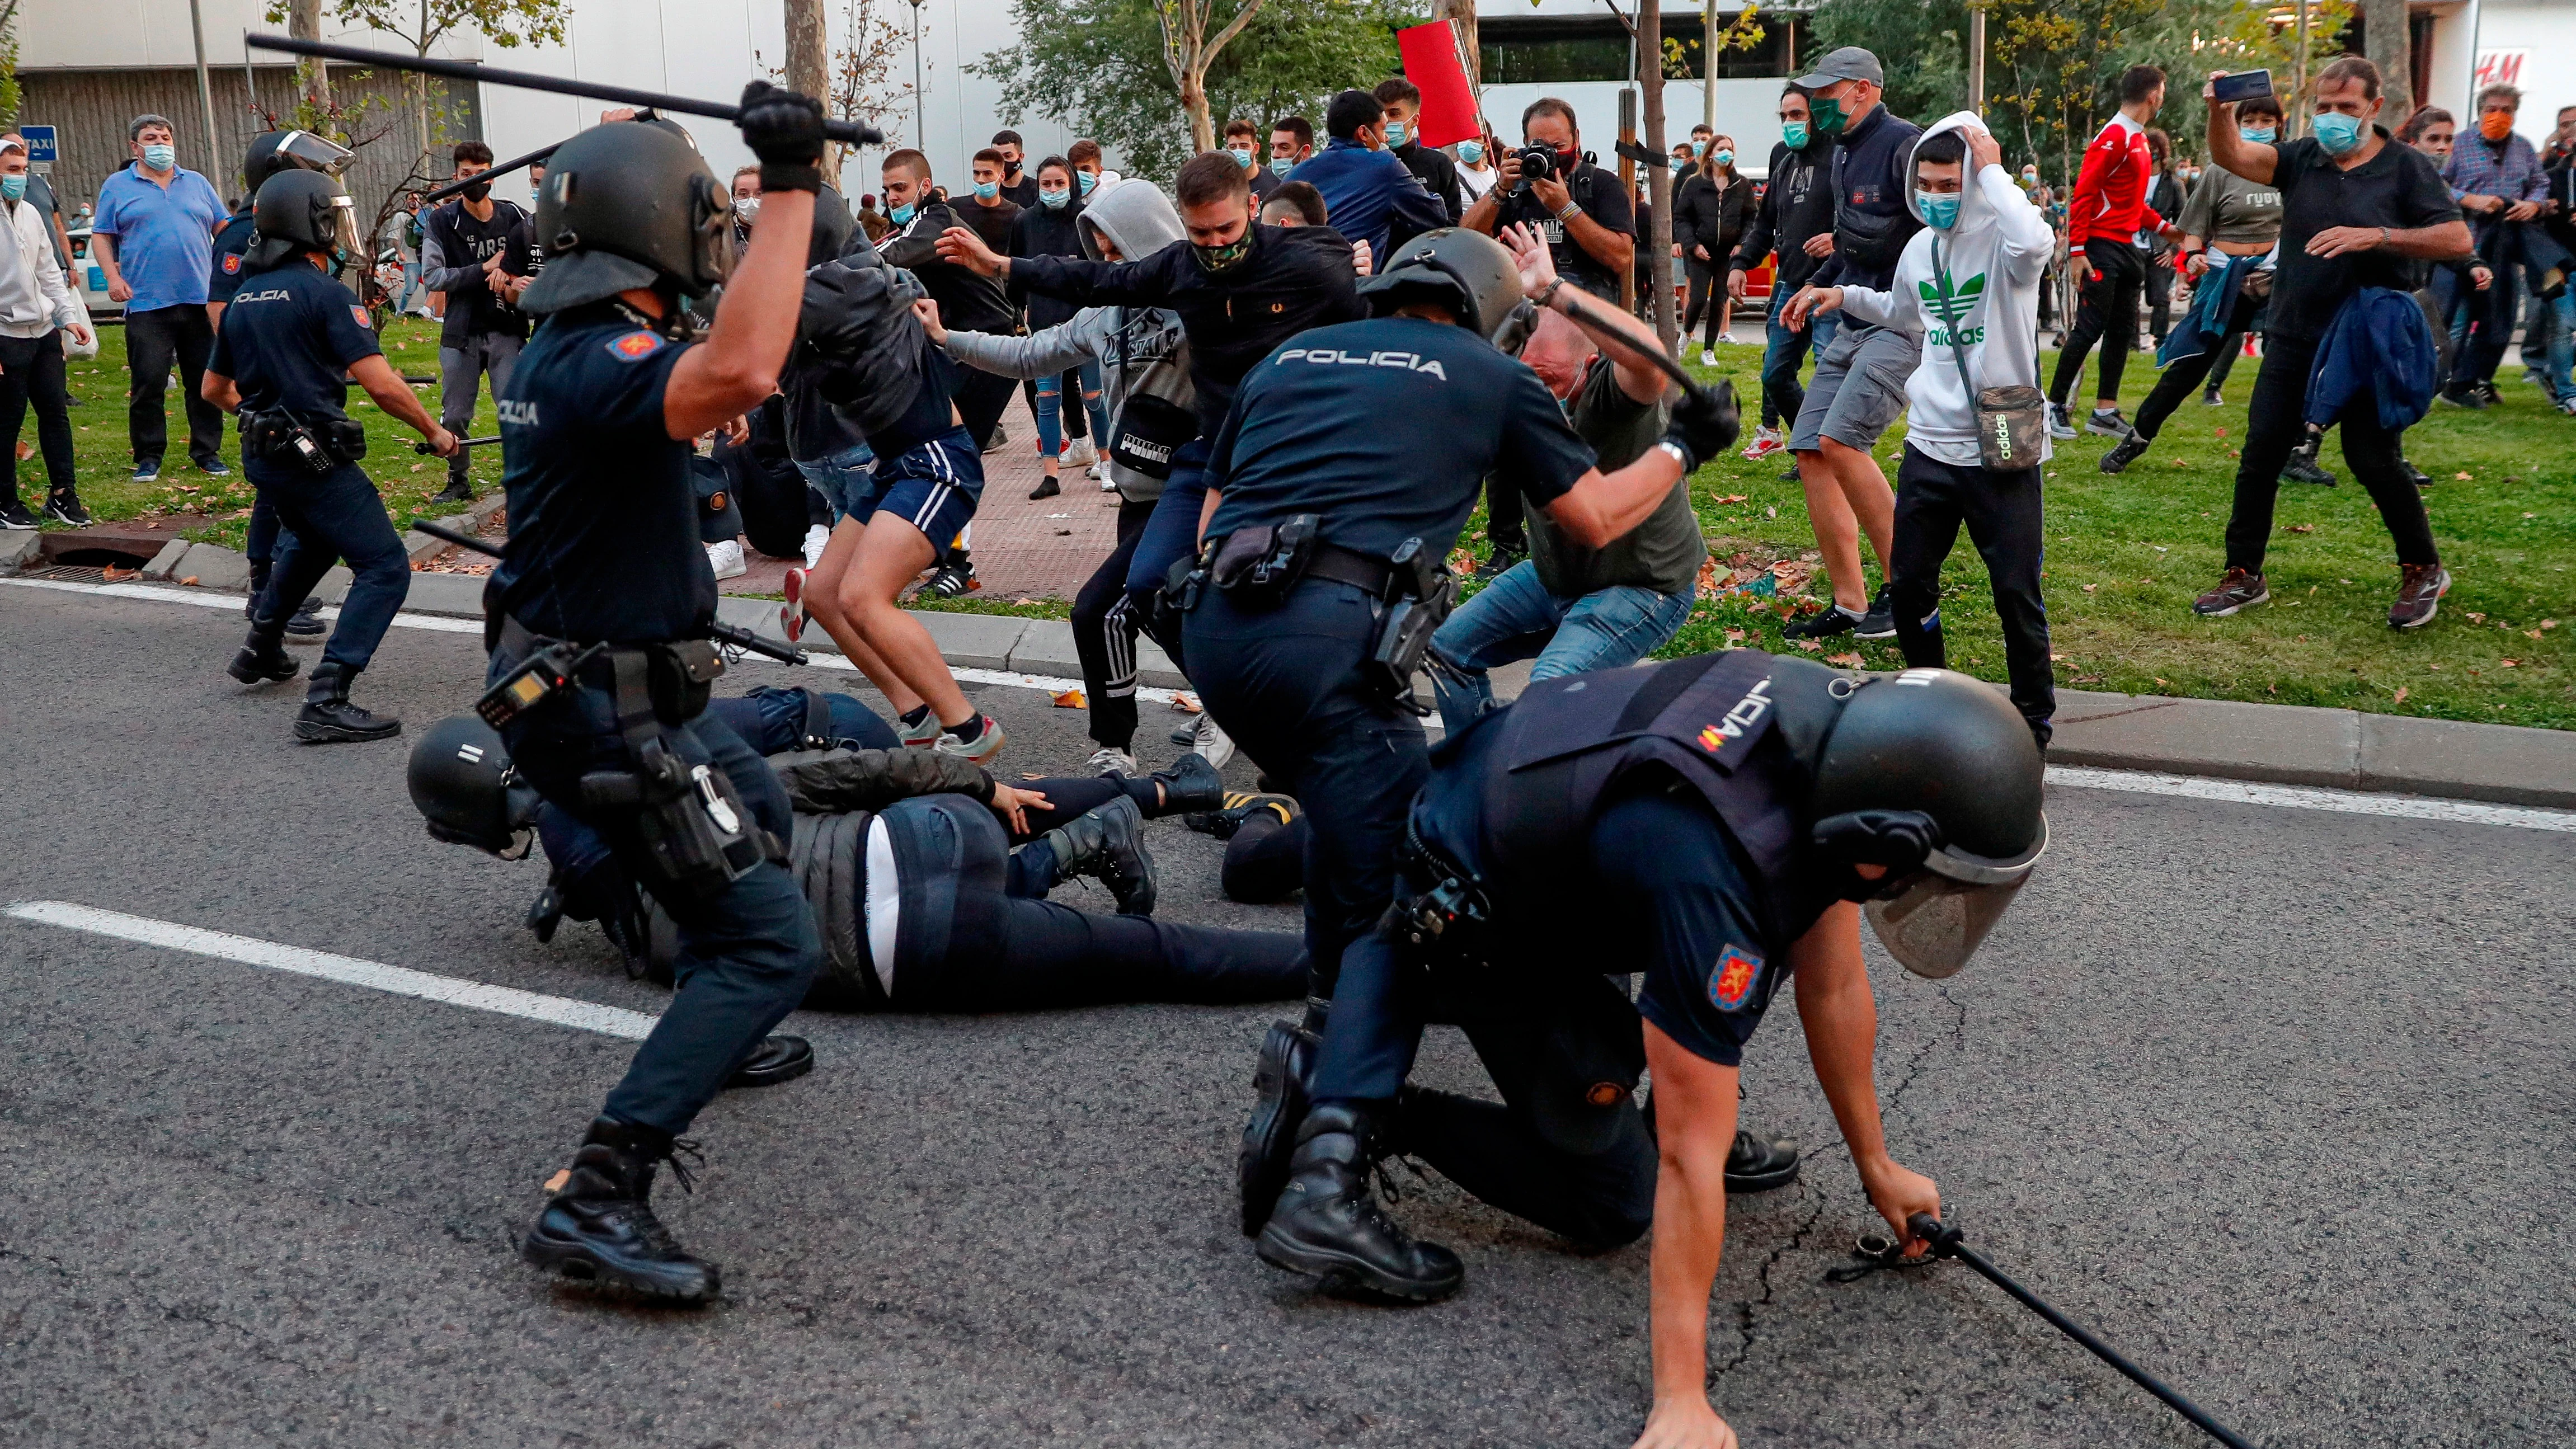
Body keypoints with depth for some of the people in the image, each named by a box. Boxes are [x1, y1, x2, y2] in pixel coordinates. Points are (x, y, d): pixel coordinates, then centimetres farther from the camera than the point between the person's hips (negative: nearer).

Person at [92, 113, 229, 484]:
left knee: (205, 382, 5)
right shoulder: (117, 187, 8)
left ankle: (207, 452, 14)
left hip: (200, 301, 2)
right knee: (148, 384, -4)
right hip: (146, 304, -2)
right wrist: (113, 276, -9)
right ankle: (148, 457, 5)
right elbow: (101, 236, 5)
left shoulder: (197, 184, 14)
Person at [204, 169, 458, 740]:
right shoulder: (326, 293, -13)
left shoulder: (244, 298, 11)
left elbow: (213, 389, 22)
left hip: (261, 454, 9)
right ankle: (327, 703, -17)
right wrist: (434, 432, -6)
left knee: (311, 539, 35)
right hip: (315, 457, -9)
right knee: (385, 568, -7)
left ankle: (261, 650, 44)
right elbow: (382, 385, -20)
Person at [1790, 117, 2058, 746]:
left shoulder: (2001, 240, -11)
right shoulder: (1919, 248, 9)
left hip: (2003, 451, -6)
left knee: (2017, 594, 1)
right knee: (1908, 583, 12)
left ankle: (2034, 721, 18)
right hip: (1929, 446, 6)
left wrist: (1992, 170, -26)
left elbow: (2034, 242, -39)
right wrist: (1845, 296, 17)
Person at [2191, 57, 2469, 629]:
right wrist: (2221, 110, -29)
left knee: (2373, 460, -3)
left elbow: (2458, 239, -11)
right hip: (2294, 340, 4)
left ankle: (2423, 571, 17)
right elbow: (2231, 156, -10)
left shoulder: (2406, 167, -3)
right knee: (2260, 454, 2)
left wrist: (2376, 236, -22)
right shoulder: (2302, 157, 5)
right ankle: (2243, 576, 12)